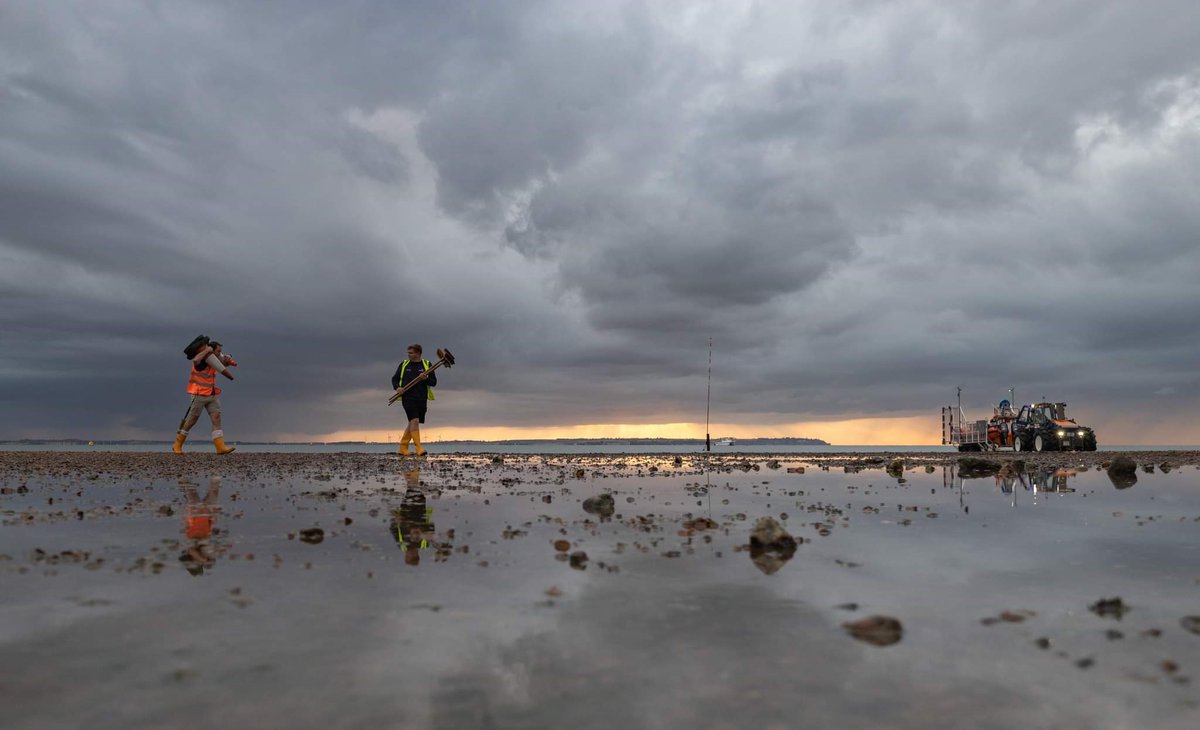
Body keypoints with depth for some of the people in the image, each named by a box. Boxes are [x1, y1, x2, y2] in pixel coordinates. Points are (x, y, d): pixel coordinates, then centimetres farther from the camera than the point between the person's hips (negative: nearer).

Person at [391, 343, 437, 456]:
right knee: (414, 420, -17)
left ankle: (403, 448, 21)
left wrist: (426, 379, -14)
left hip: (421, 399, 2)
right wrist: (397, 387, -3)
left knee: (413, 423, 8)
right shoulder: (404, 364, 11)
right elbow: (394, 379, 17)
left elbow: (434, 382, 6)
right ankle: (418, 448, -19)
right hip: (407, 397, -2)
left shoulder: (427, 365, 9)